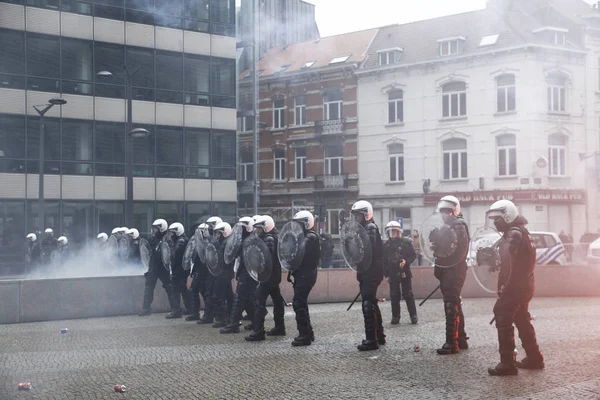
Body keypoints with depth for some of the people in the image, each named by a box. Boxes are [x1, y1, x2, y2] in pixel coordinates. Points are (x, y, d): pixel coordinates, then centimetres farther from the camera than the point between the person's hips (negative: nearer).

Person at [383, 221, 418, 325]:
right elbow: (384, 262, 10)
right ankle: (395, 316, 12)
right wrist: (386, 275, 7)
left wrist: (406, 261, -16)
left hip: (405, 273, -2)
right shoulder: (386, 246, 5)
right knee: (394, 296, 4)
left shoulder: (406, 242, -1)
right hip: (393, 274, 2)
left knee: (408, 295, -1)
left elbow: (413, 255, 2)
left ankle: (413, 315, 6)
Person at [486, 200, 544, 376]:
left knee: (503, 322, -8)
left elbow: (509, 264, -26)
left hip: (514, 287, -10)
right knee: (522, 321, 19)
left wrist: (504, 287, -24)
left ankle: (507, 363, -7)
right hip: (524, 285, 10)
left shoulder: (513, 234, -17)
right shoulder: (521, 231, 16)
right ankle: (534, 358, 26)